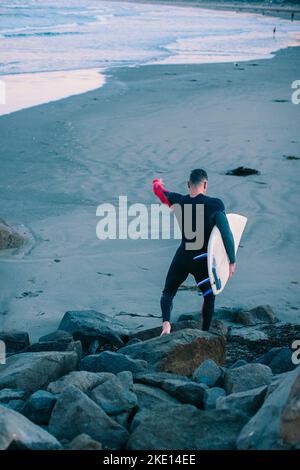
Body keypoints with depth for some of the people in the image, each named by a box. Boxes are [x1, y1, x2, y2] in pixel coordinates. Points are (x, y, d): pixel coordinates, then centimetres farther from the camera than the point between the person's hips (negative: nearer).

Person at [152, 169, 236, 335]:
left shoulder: (178, 201, -5)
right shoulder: (215, 204, -14)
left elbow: (158, 189, 15)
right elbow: (226, 234, -17)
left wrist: (157, 182, 39)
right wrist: (232, 261, -8)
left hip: (182, 258, 2)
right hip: (202, 261, -2)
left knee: (168, 292, 19)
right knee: (209, 296, 21)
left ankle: (166, 322, -8)